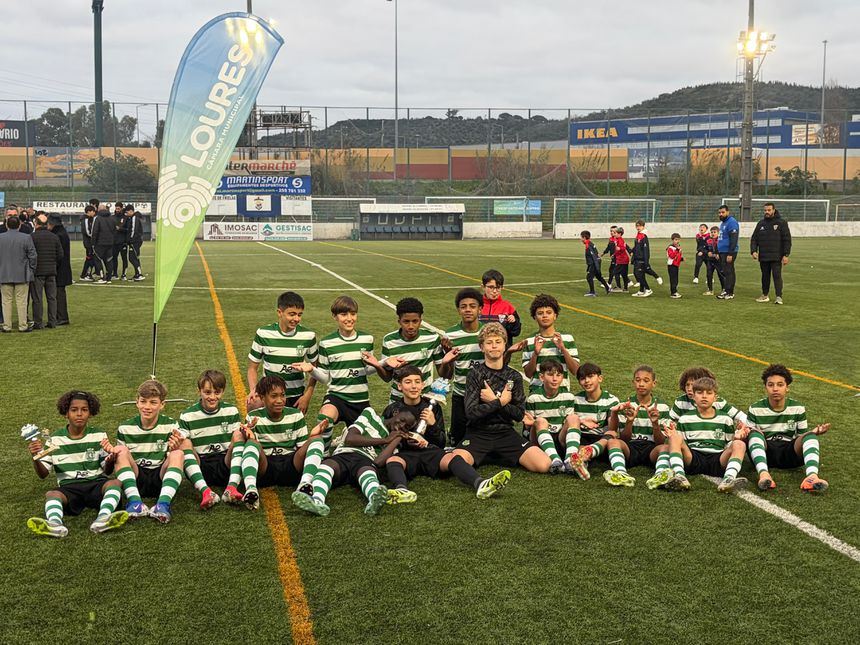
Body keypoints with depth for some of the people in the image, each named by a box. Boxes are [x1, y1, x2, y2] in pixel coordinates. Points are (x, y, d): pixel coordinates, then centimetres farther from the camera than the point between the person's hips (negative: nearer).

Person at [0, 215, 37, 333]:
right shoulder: (26, 238, -7)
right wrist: (32, 270, 7)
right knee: (21, 301, 3)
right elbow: (32, 256, -5)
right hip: (22, 275, -1)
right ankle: (23, 326, 6)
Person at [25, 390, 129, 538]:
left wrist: (110, 460, -16)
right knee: (51, 494, -31)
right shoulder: (55, 439, 8)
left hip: (96, 483, 0)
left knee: (115, 482, -31)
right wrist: (35, 458, -11)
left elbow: (107, 470, 8)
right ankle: (55, 524, -62)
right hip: (68, 487, 0)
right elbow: (43, 474, 9)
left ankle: (103, 518, -58)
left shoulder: (99, 436, 8)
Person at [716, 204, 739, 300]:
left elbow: (733, 239, -19)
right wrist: (717, 251, 21)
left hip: (728, 252, -9)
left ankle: (729, 293, -2)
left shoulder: (731, 222, -13)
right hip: (722, 252, 9)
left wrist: (730, 254, -23)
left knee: (728, 272, -6)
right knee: (722, 271, 12)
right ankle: (725, 289, 20)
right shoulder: (723, 223, 17)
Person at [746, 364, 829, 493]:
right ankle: (763, 474, -54)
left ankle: (812, 475, -50)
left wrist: (813, 433, -11)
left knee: (810, 435, -25)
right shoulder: (755, 409, 3)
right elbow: (751, 435, 4)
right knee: (754, 433, -31)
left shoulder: (798, 408, 8)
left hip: (790, 454, 1)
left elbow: (802, 437, 12)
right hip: (764, 454, -1)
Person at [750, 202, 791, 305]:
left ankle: (779, 297, -10)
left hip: (776, 257, -5)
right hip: (763, 257, 5)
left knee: (777, 276, -10)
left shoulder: (781, 223, -1)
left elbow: (787, 240, -4)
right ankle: (765, 295, 22)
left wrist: (786, 255, -11)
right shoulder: (761, 224, 12)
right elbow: (754, 239, 12)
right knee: (765, 276, 12)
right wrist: (753, 251, -6)